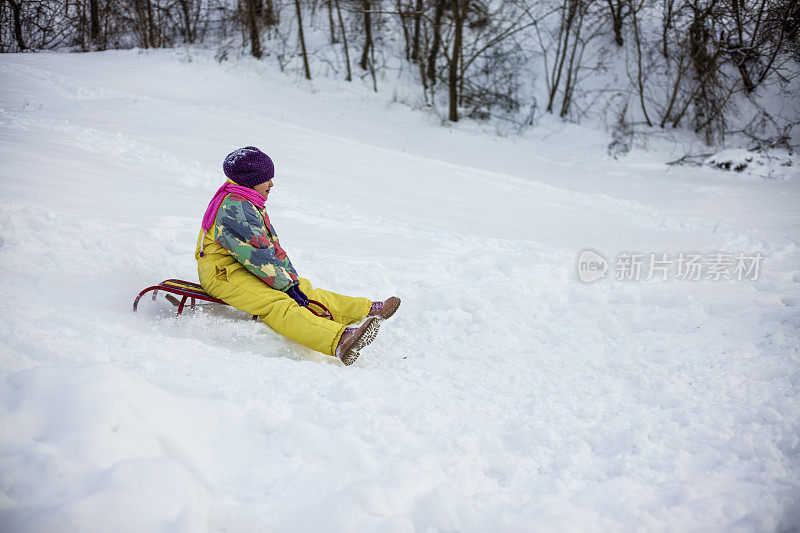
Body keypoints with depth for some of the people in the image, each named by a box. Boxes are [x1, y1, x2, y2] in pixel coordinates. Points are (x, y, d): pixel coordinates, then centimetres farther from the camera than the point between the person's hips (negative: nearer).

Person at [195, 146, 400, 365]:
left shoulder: (251, 205, 20)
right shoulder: (235, 206, -16)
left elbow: (274, 247, 15)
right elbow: (257, 253, -22)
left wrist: (294, 281, 4)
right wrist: (287, 285, -19)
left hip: (248, 271, 11)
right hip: (224, 273, -11)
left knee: (305, 290, 8)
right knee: (277, 305, -32)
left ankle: (367, 310, 13)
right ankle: (338, 341, -55)